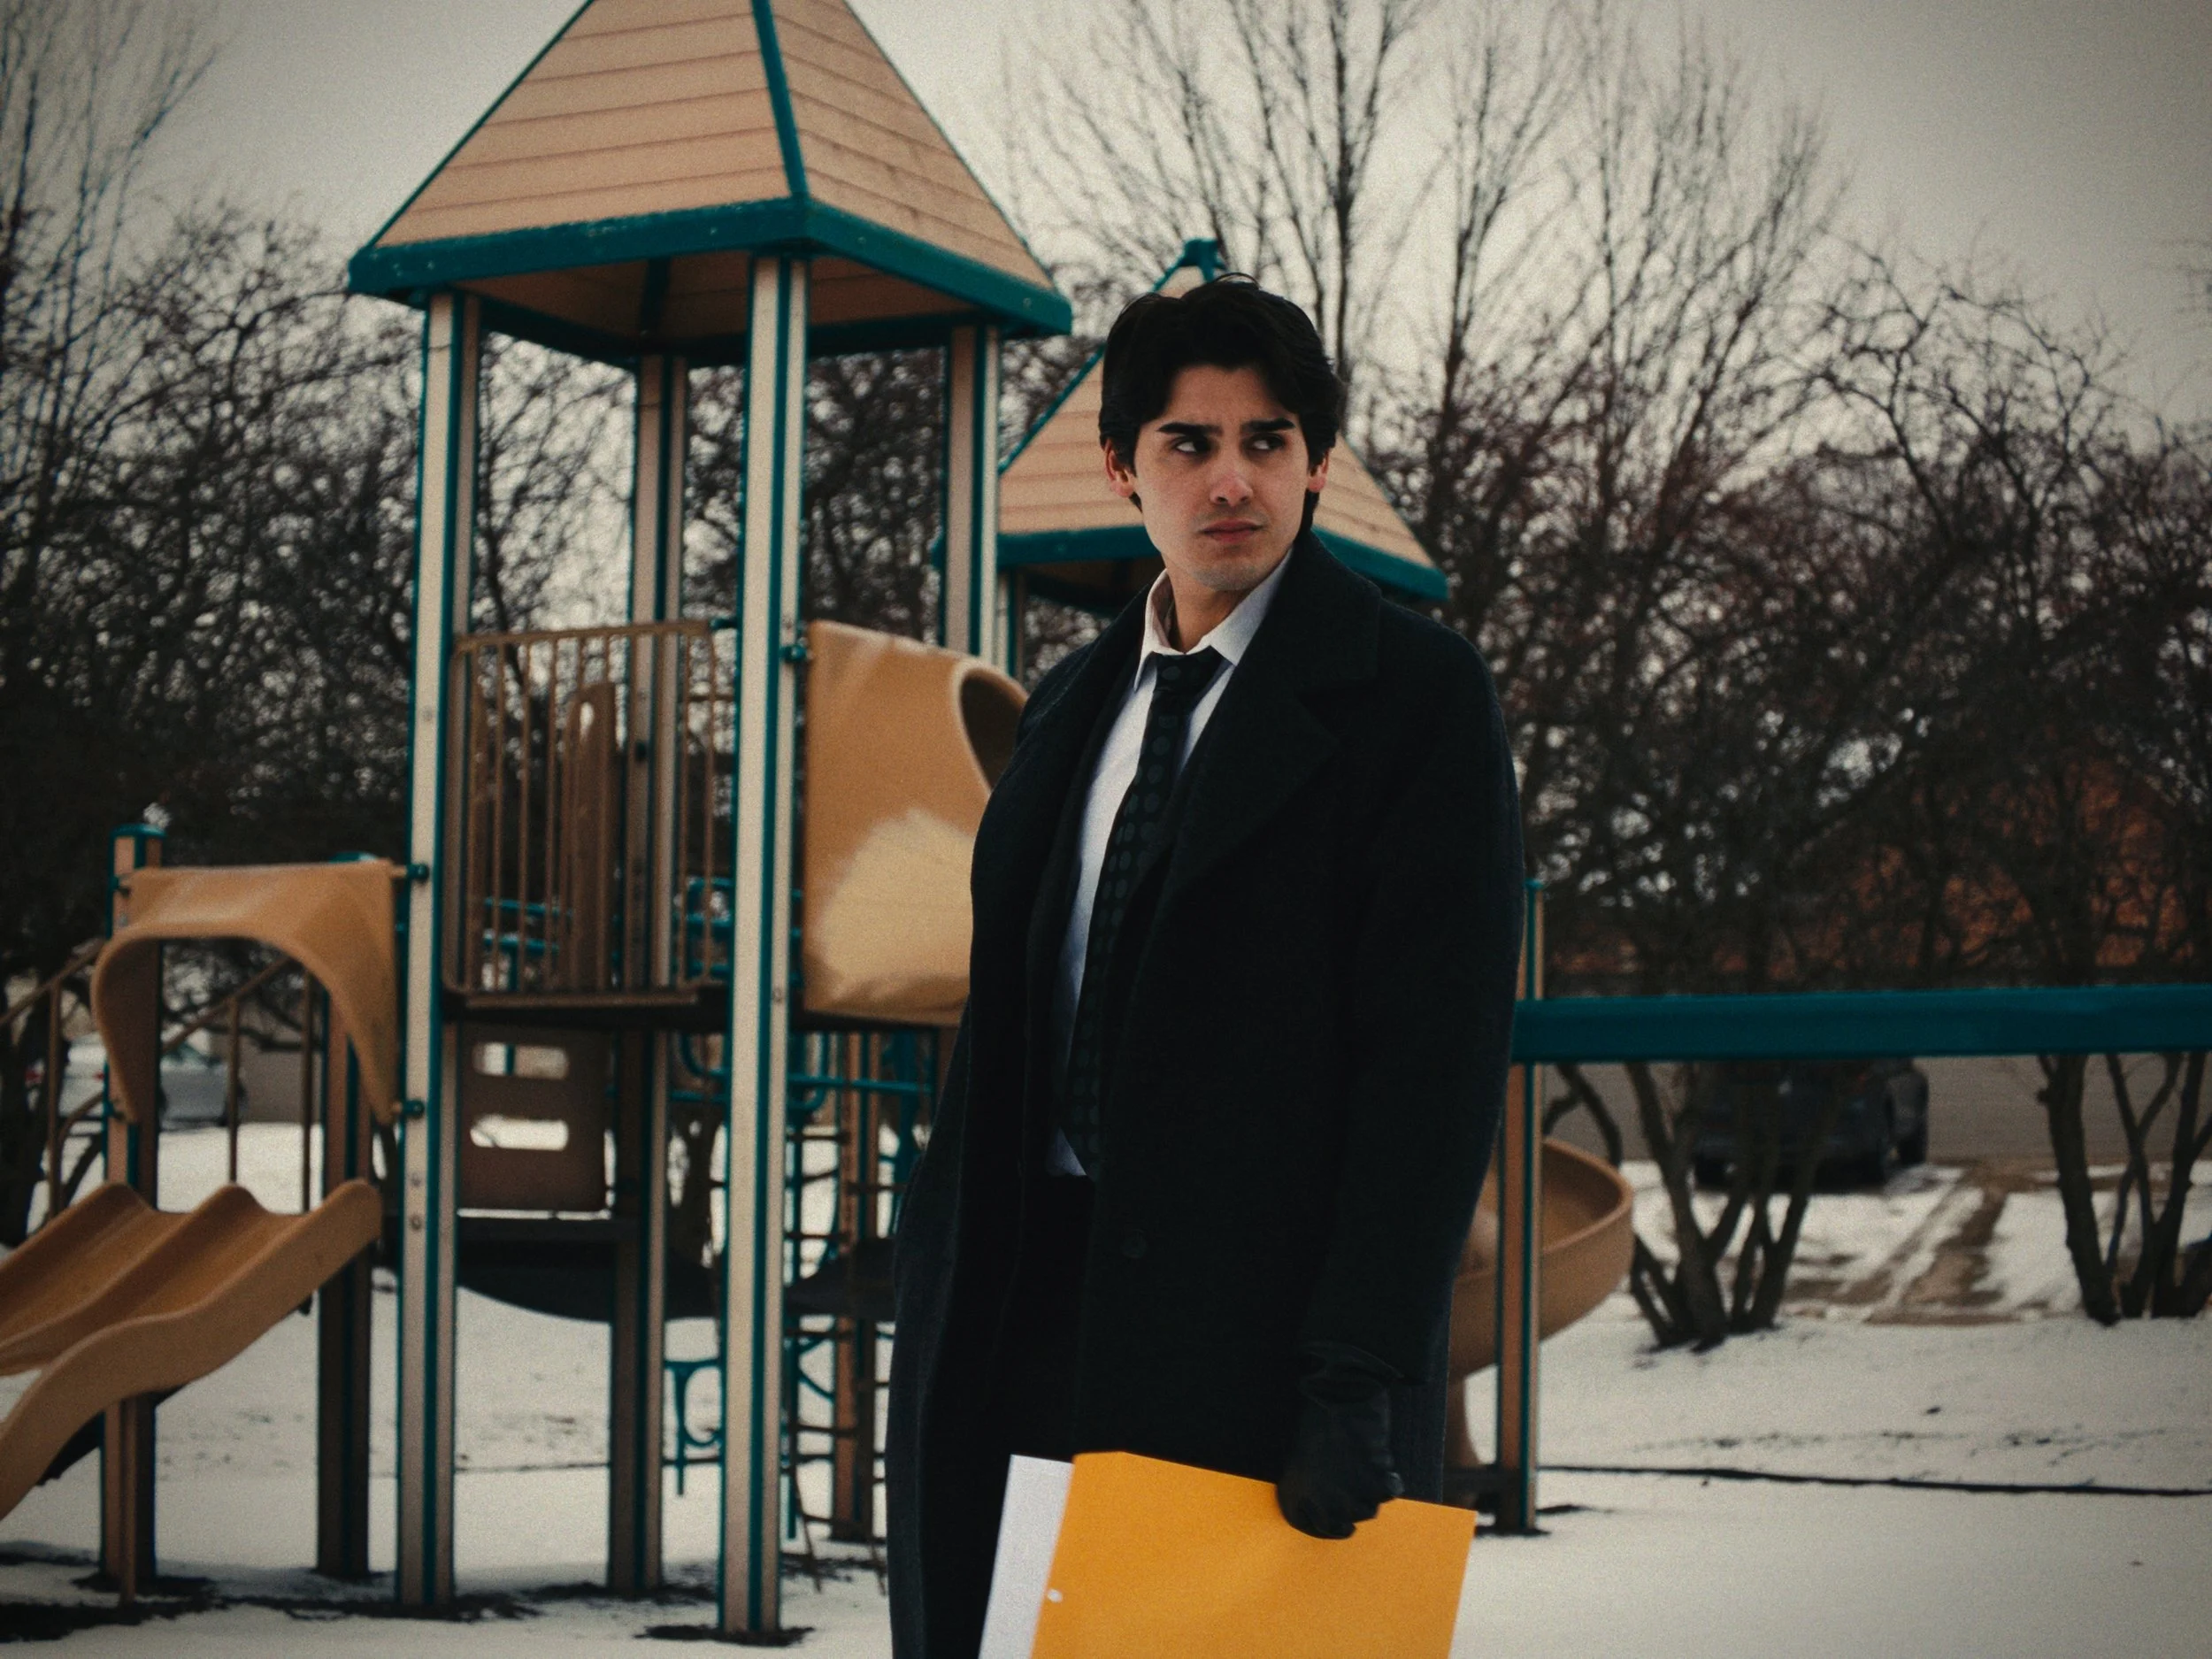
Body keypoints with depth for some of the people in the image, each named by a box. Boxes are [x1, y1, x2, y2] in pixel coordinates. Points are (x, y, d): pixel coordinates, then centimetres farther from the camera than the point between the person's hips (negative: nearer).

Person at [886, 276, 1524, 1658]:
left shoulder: (1415, 692, -5)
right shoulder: (1077, 703, 16)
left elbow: (1438, 1050, -11)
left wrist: (1360, 1379, -18)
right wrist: (945, 1292, 13)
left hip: (1261, 1320, -6)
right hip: (1052, 1298, 6)